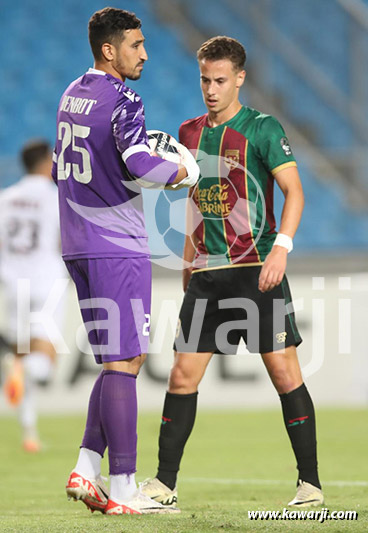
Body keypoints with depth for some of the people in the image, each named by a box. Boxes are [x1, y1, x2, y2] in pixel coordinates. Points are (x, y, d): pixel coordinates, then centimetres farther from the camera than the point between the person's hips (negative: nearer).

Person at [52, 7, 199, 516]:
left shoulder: (71, 94, 14)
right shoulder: (122, 100, -13)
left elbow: (61, 170, 23)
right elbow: (138, 165, -28)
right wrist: (181, 173, -11)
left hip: (77, 246, 9)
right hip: (118, 247, -9)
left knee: (123, 361, 15)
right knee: (122, 363, -6)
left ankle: (87, 469, 7)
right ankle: (122, 489, -6)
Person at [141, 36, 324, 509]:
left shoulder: (262, 129, -4)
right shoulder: (190, 133, 13)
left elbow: (294, 192, -10)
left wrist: (281, 247, -23)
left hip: (257, 272, -5)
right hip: (206, 274, 5)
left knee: (284, 372, -5)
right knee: (182, 376, 0)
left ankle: (310, 484, 3)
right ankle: (164, 484, 7)